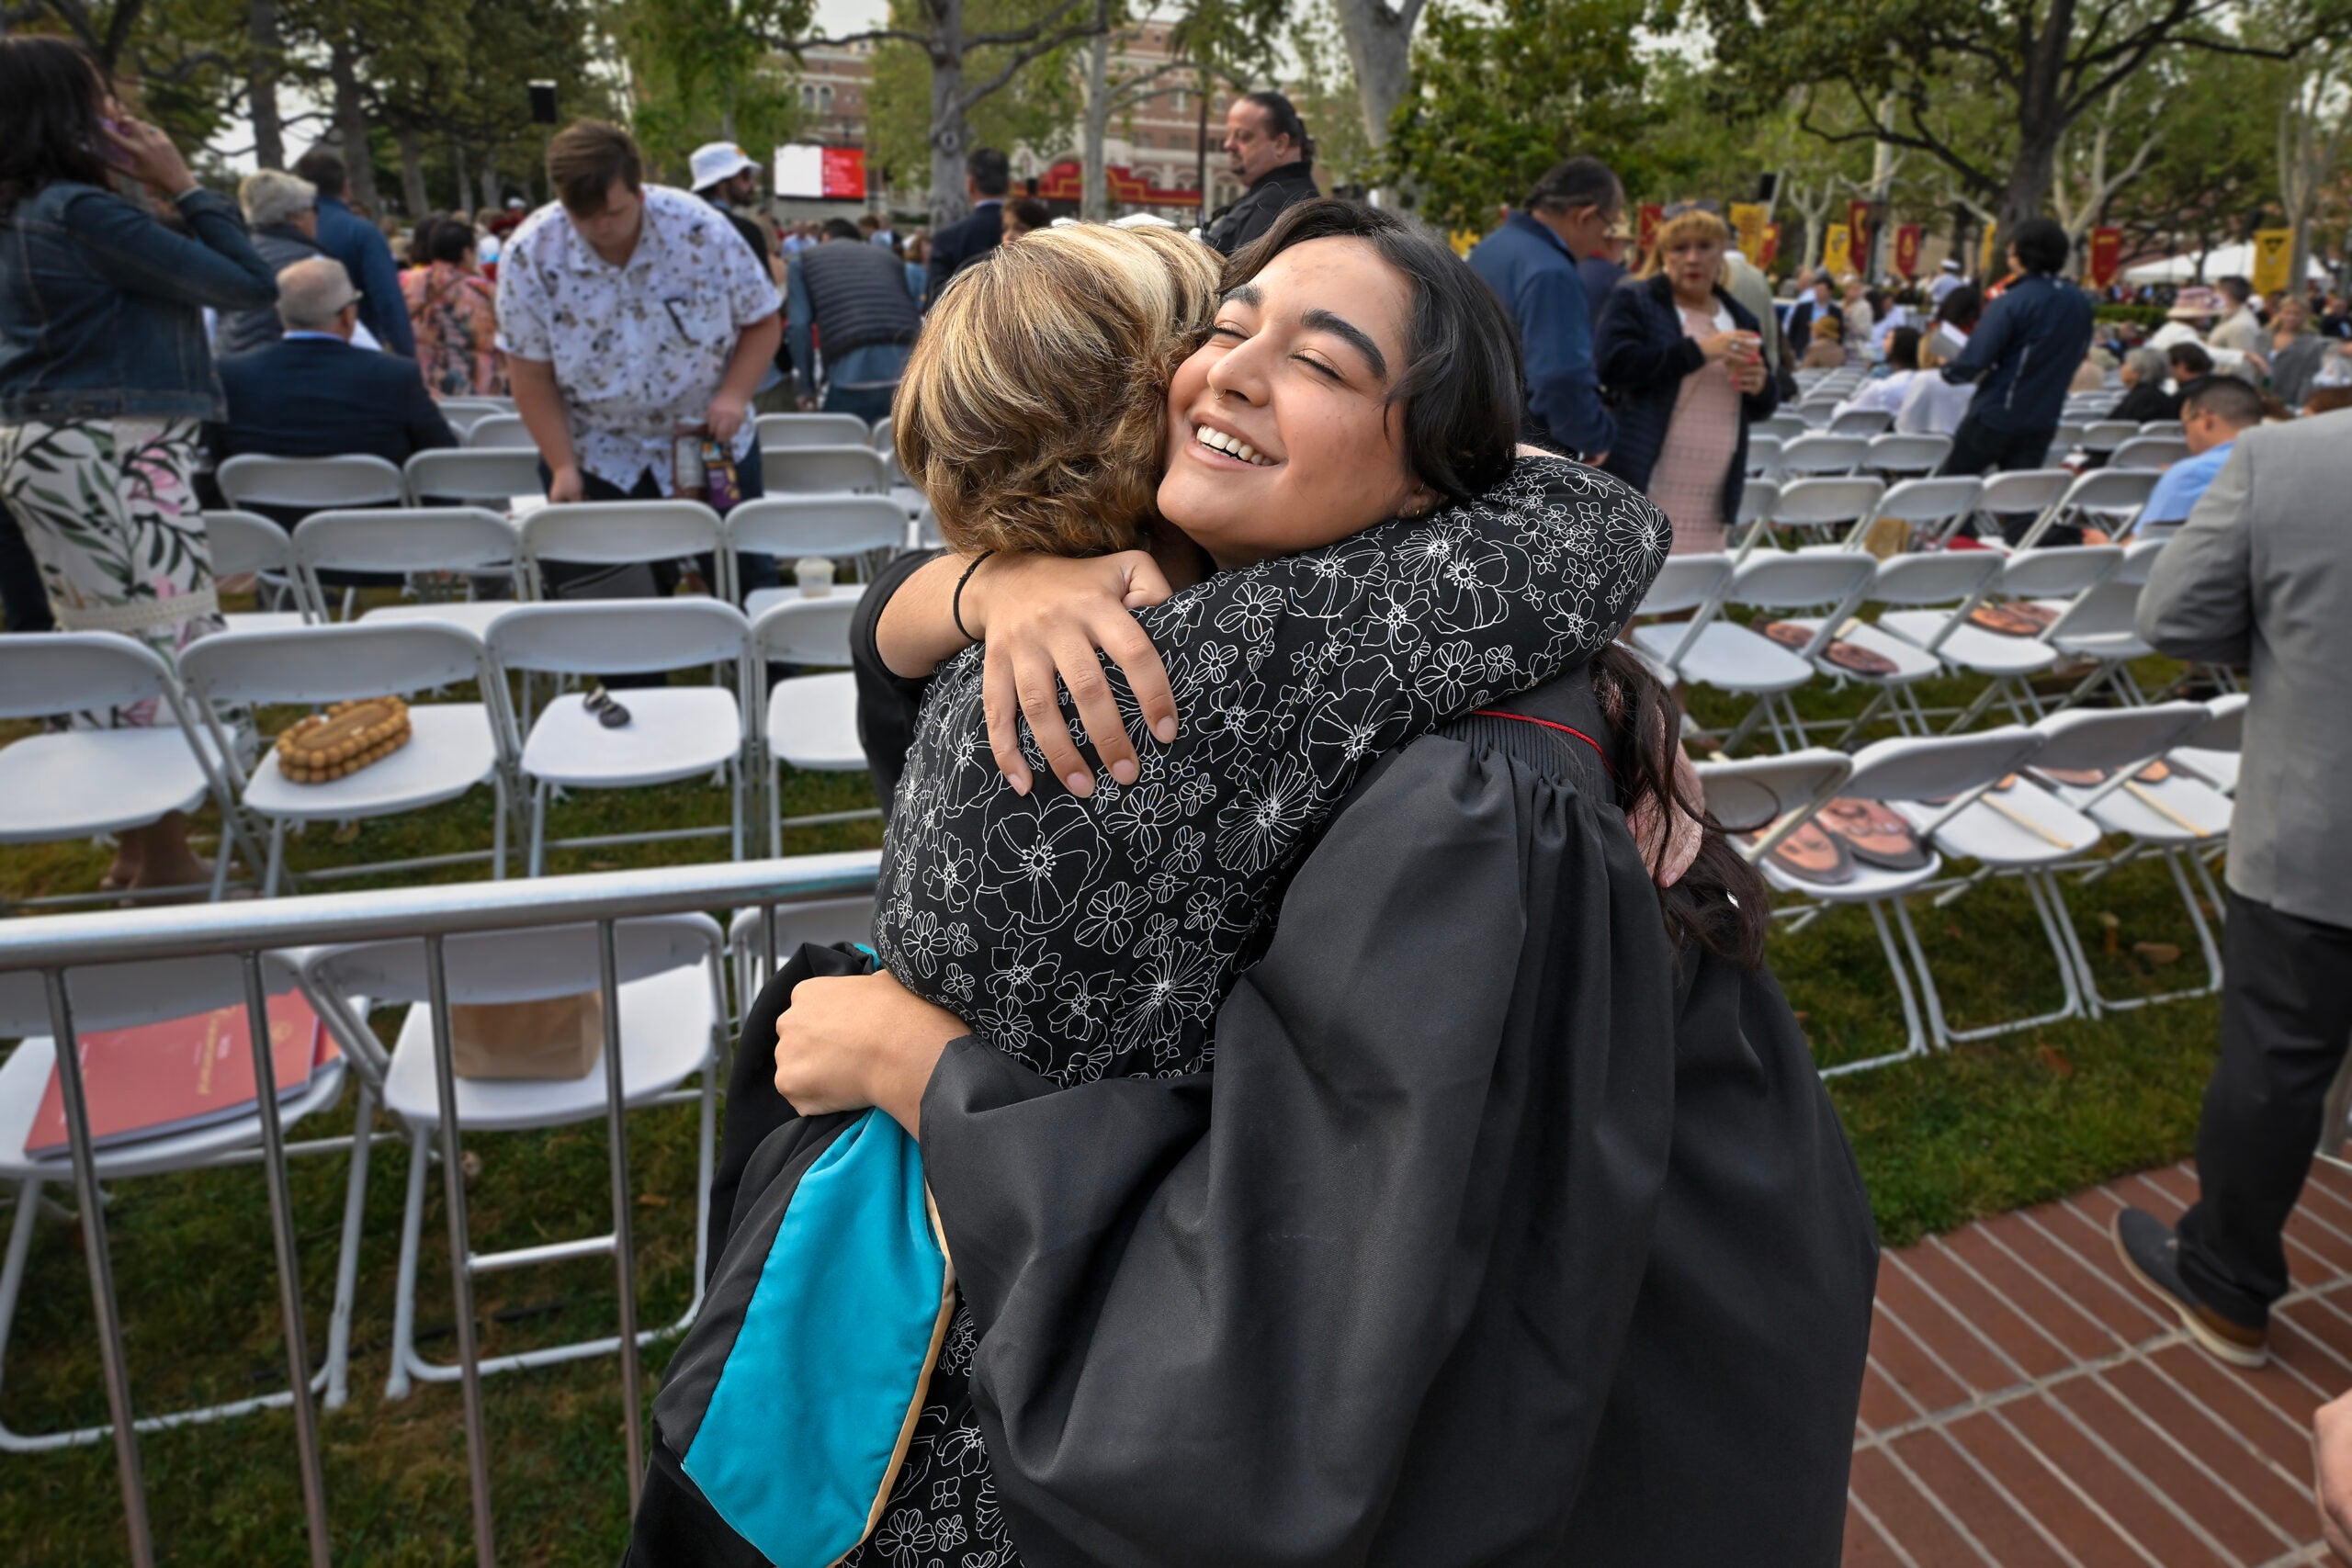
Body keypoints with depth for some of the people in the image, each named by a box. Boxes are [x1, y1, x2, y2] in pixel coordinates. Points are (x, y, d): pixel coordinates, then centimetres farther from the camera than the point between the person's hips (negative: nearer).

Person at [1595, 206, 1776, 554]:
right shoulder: (1633, 302, 4)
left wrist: (1759, 387, -2)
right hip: (1638, 487, -5)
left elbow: (1762, 409, 23)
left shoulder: (1740, 318, 18)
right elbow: (1613, 365, -15)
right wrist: (1699, 350, -15)